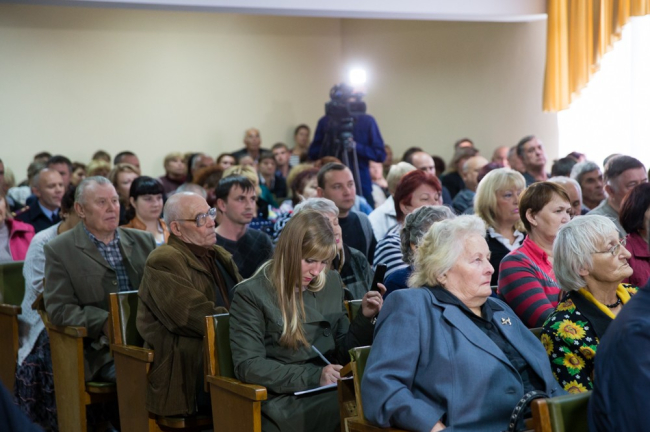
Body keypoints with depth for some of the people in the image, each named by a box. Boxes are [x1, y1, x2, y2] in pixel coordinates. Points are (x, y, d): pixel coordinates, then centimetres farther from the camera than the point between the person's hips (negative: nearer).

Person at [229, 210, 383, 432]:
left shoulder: (331, 283, 13)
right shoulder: (251, 294, -3)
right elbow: (248, 366, -10)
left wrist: (365, 318, 1)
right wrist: (312, 377, -19)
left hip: (329, 391, 6)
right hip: (284, 400, -6)